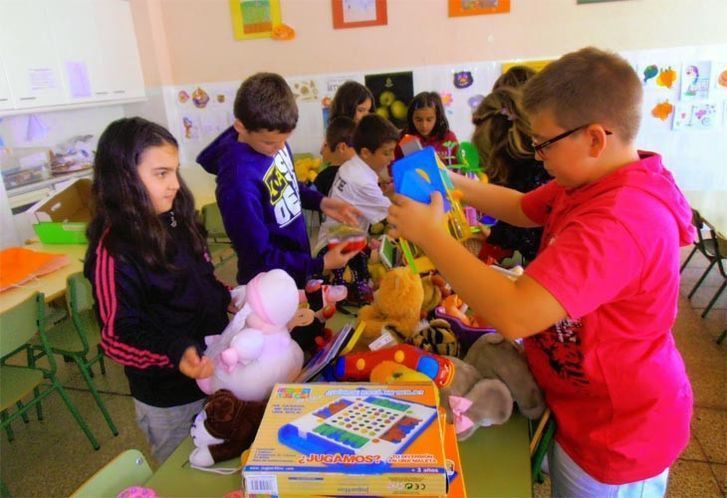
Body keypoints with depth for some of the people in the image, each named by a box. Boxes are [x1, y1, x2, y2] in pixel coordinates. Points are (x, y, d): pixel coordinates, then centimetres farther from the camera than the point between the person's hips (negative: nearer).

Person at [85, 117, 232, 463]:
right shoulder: (114, 249, -24)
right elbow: (120, 337, -22)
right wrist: (176, 354, -36)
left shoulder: (174, 221, -2)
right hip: (169, 401, -6)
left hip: (212, 374, 7)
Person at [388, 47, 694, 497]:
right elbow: (523, 209, 10)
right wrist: (450, 182, -3)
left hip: (618, 432, -9)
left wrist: (430, 234, -33)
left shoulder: (618, 222, -37)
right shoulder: (597, 180, -3)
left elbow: (514, 316, -43)